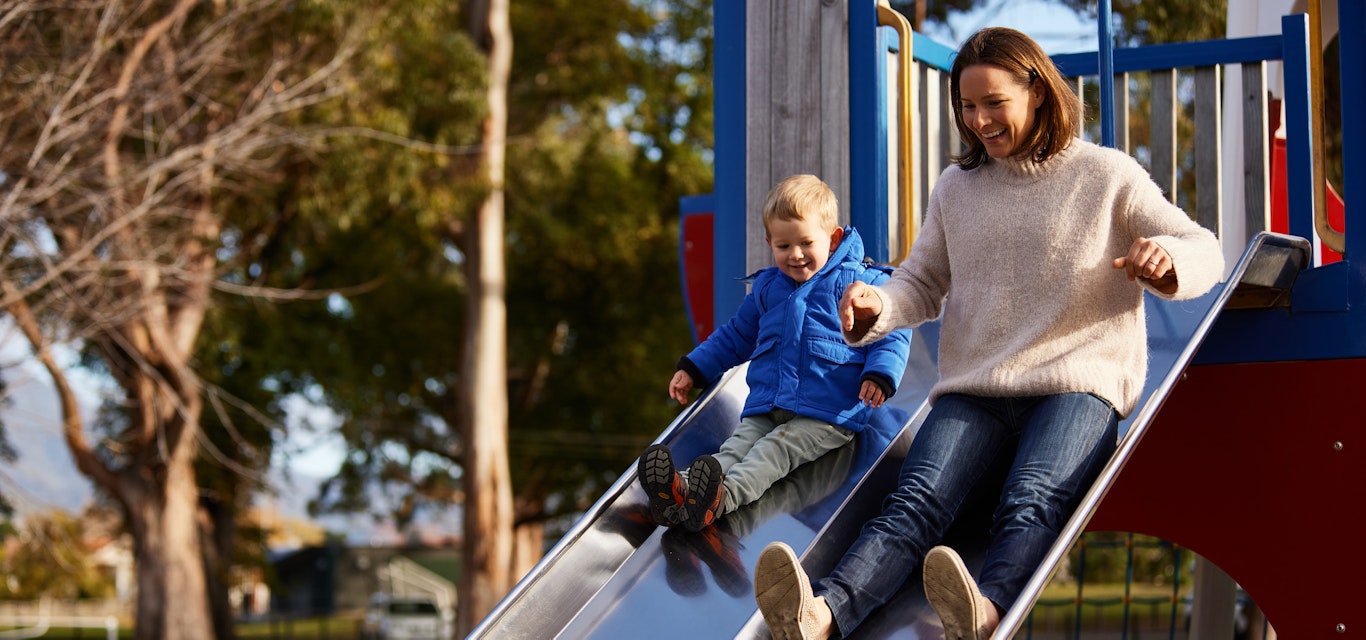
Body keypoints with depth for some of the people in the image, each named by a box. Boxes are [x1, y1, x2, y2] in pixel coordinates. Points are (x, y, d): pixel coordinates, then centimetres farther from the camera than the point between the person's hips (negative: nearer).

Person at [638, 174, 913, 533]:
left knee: (775, 449, -28)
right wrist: (693, 369, 32)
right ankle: (680, 494, -47)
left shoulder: (858, 283, 5)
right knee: (736, 446, -21)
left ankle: (723, 498, -54)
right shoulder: (766, 288, 23)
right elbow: (736, 336, 37)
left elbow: (892, 335, 2)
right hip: (765, 408, 5)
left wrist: (878, 375, -16)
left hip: (827, 415, -5)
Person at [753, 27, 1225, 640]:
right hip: (972, 391, 3)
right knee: (916, 501, -26)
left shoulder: (1106, 175, 9)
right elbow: (923, 282, 24)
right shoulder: (956, 187, 20)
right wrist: (879, 306, -1)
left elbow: (1205, 252, 8)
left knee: (1029, 503, -35)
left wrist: (1166, 255, -18)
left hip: (1077, 383, -3)